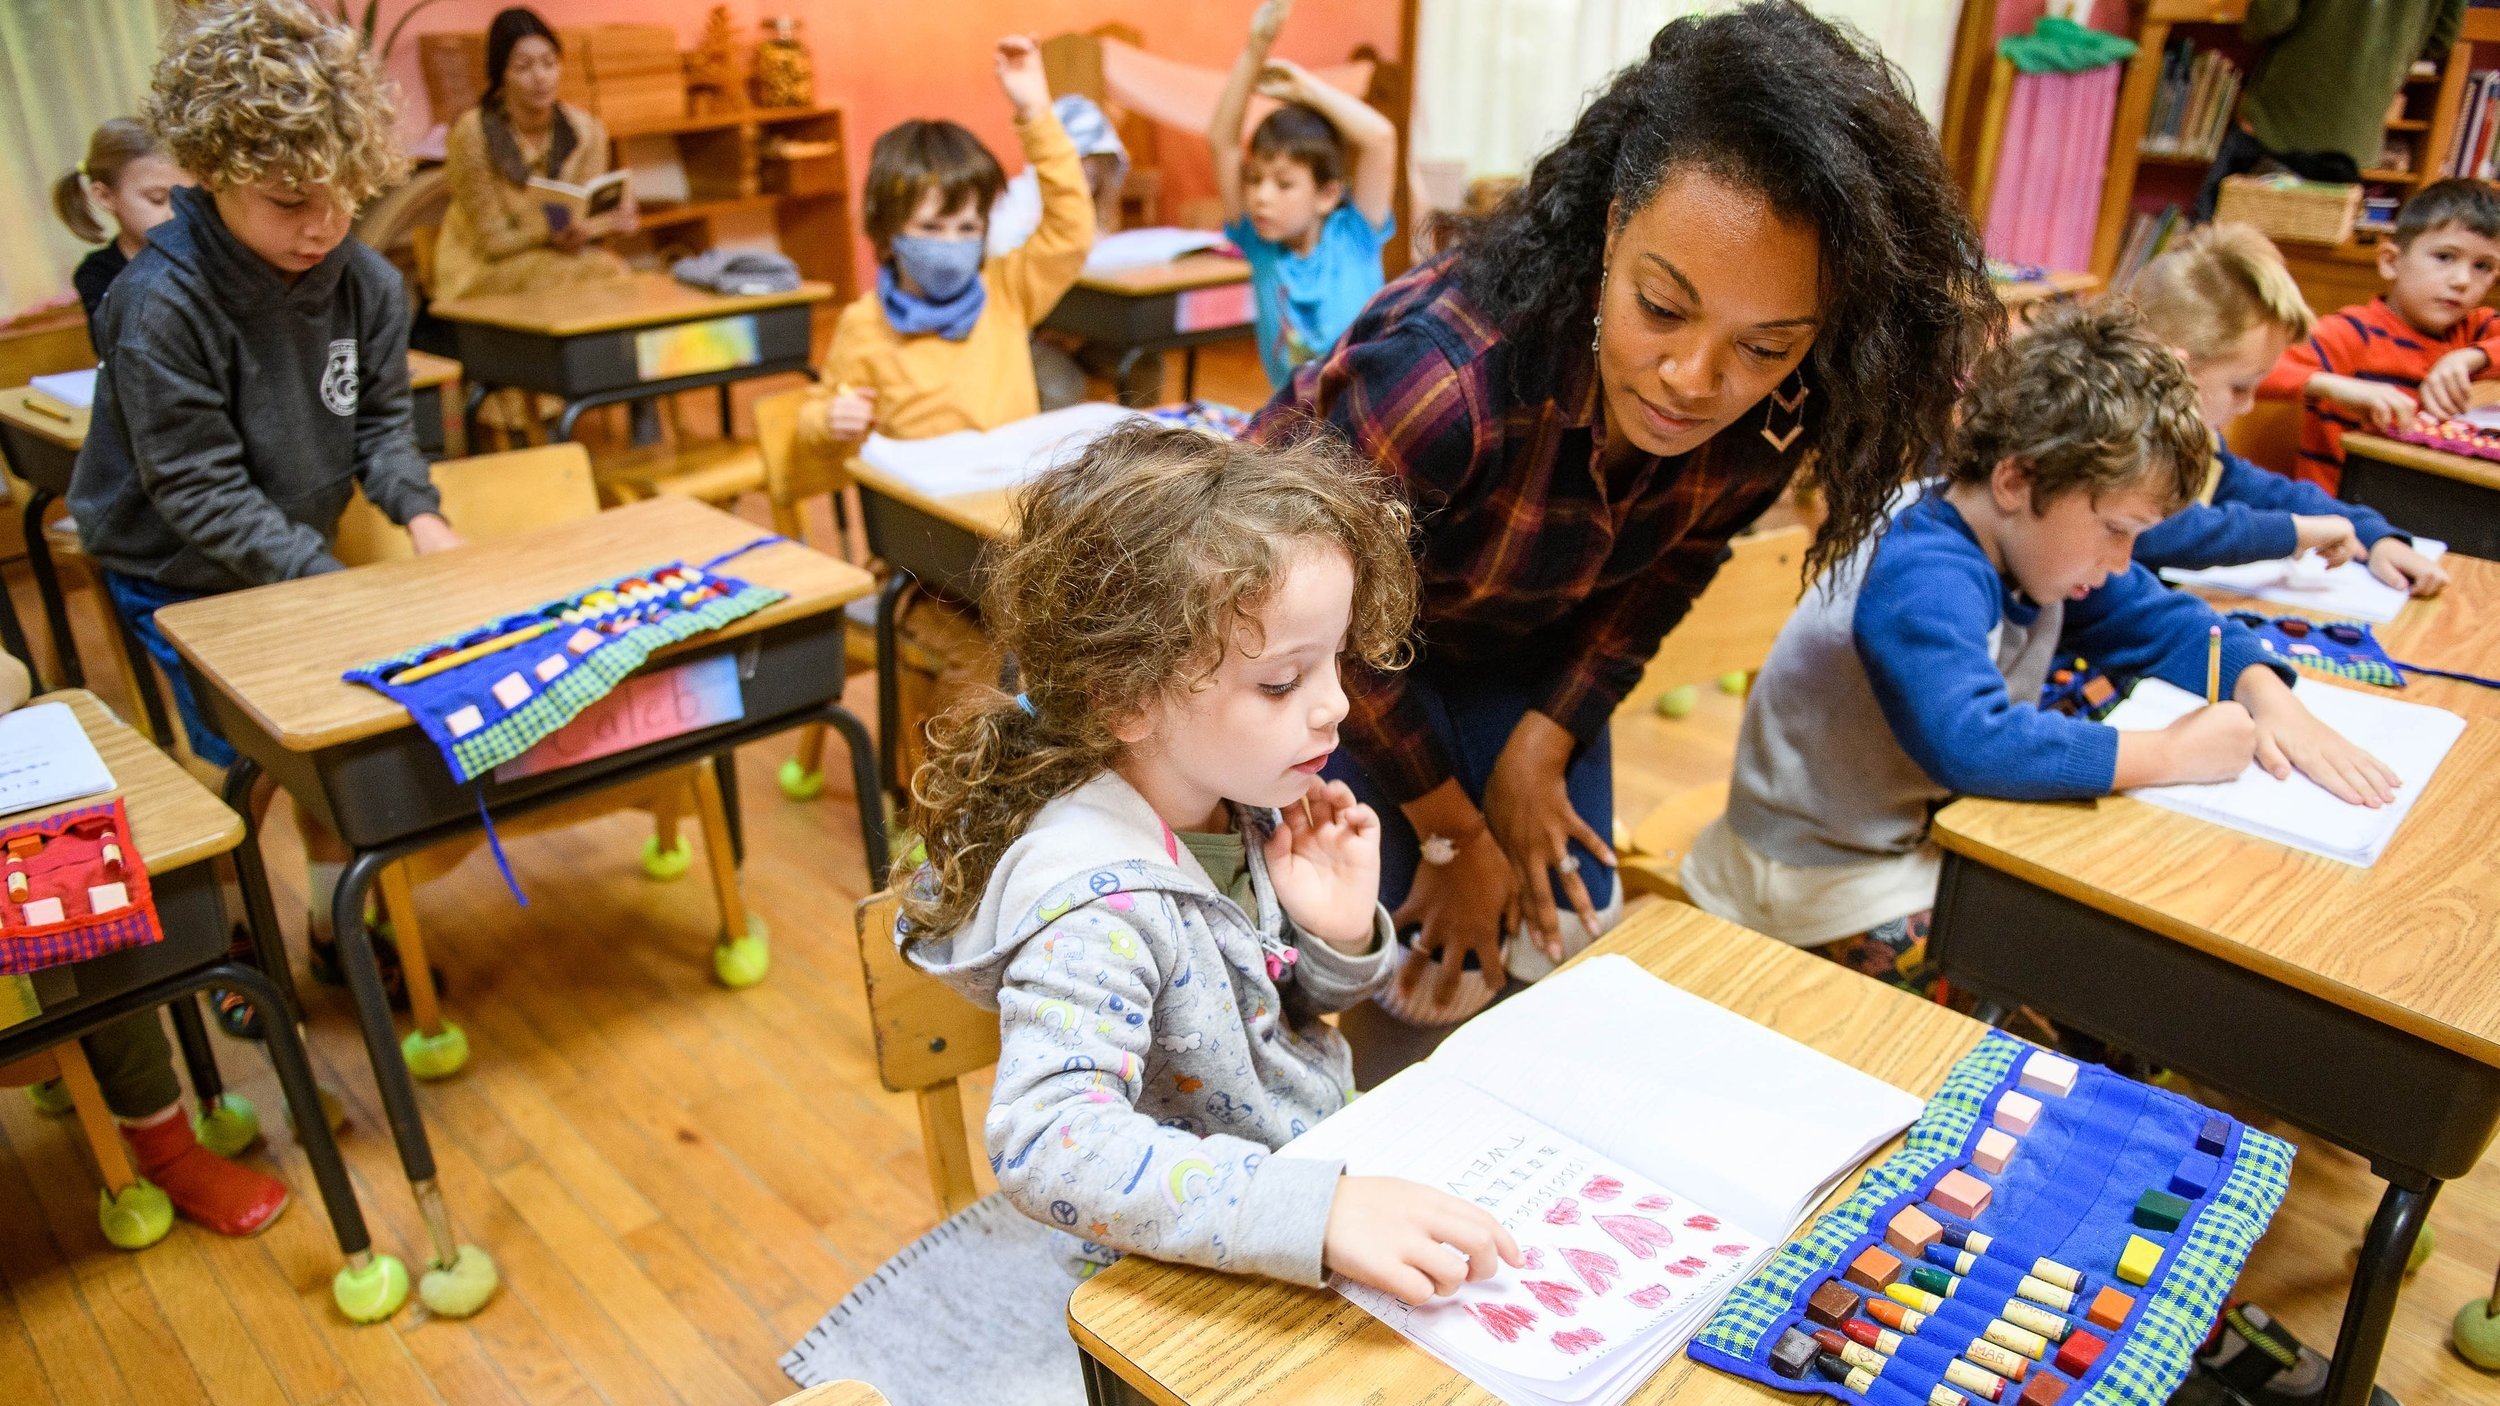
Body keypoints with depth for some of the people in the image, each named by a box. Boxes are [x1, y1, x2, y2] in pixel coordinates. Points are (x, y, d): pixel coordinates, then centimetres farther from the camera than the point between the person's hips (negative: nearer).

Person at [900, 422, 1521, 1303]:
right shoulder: (1100, 907, -29)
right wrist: (1319, 1212, -47)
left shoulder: (1246, 801, -7)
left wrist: (1341, 939, -13)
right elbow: (1045, 1143, -41)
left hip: (1326, 1157, 7)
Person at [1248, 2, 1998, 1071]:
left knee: (1564, 935, 4)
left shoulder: (1770, 420, -22)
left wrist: (1544, 745, -11)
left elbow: (1652, 587, -1)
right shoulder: (1443, 375, -39)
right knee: (1424, 970, -10)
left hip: (1512, 649, 5)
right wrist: (1454, 832, -11)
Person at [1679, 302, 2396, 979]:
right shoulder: (1922, 579, -30)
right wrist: (2172, 753, -33)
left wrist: (2265, 694, -7)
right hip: (1826, 885, -9)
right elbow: (1973, 744, -44)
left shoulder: (2040, 539, 0)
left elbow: (2159, 620, 12)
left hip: (1932, 836, 9)